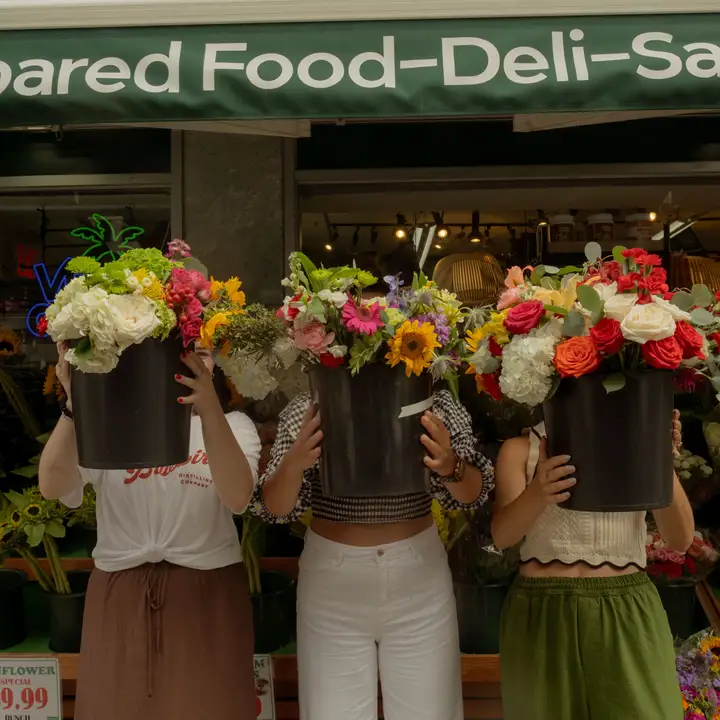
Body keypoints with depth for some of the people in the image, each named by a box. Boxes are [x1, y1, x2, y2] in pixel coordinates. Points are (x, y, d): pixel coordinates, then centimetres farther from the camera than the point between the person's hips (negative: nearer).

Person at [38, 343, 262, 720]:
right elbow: (52, 486, -14)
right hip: (120, 594, 1)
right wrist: (75, 404, -27)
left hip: (208, 594, 0)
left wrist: (209, 409, -33)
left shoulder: (232, 425, 0)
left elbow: (237, 497, -20)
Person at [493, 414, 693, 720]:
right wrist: (537, 492, -35)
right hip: (541, 618, 0)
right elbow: (502, 535, -14)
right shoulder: (520, 450, 0)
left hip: (626, 618, 0)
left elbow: (680, 539, -5)